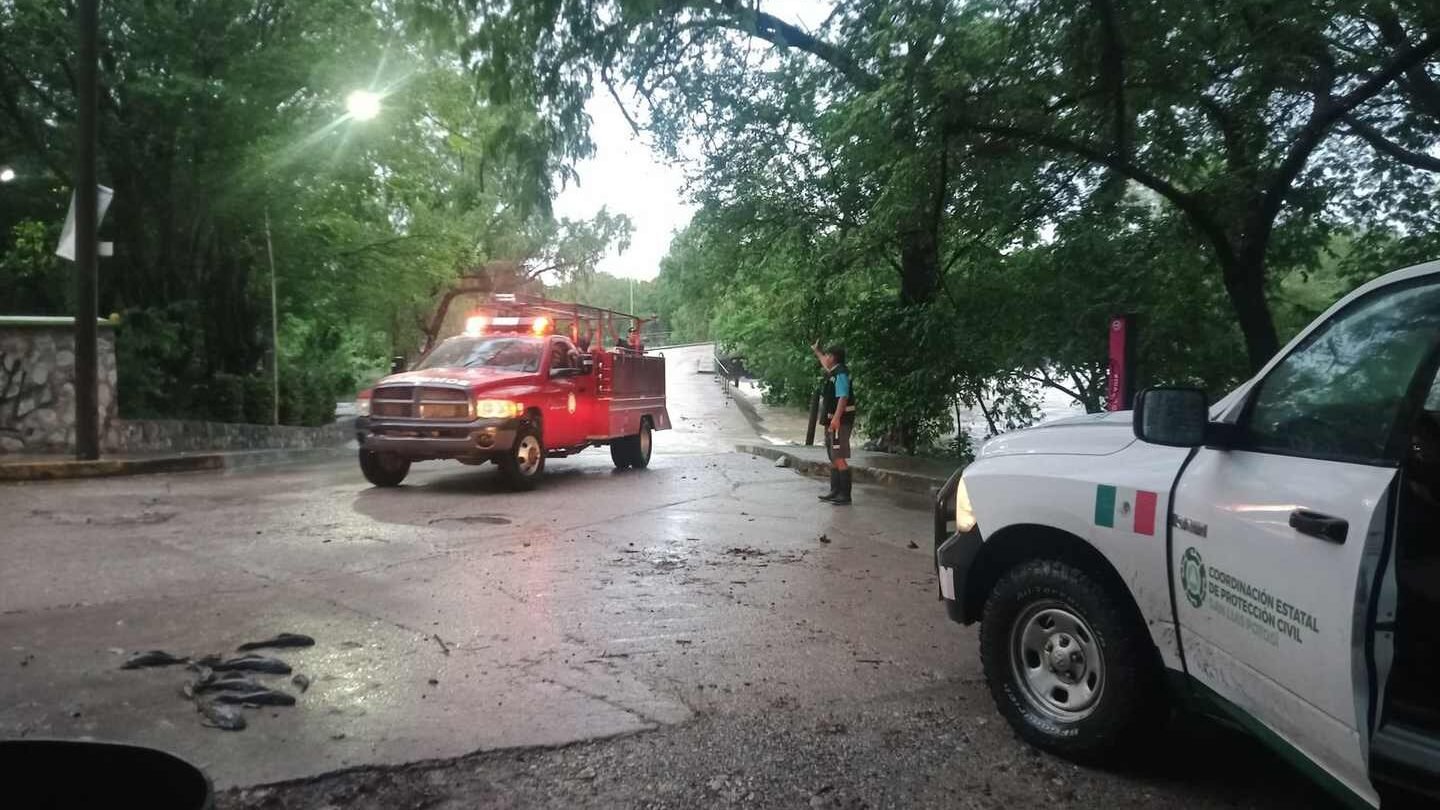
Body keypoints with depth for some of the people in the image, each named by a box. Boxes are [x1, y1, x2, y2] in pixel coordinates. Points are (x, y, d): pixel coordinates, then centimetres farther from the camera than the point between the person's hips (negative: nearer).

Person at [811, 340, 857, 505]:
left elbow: (843, 397, -25)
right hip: (832, 421, 11)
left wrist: (836, 418, -34)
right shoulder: (834, 372, 16)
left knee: (839, 458, -12)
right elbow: (826, 366, 41)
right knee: (833, 458, 14)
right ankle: (835, 491, 21)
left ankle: (845, 494, -12)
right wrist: (816, 351, 54)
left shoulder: (841, 374, -14)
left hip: (840, 421, -11)